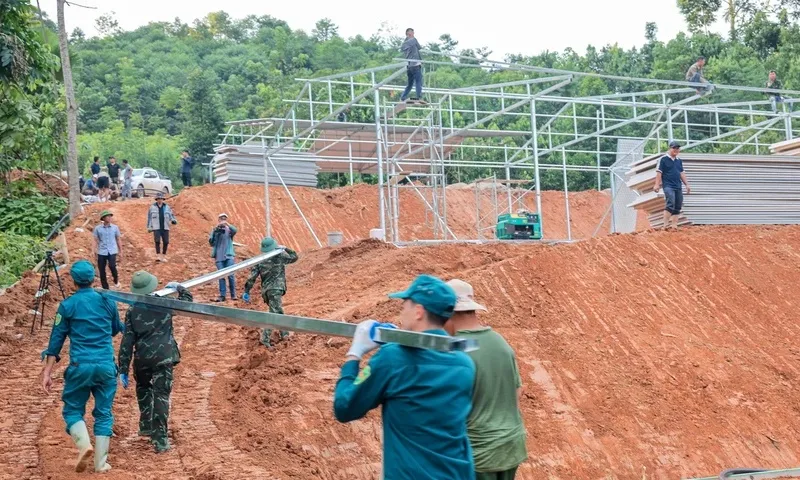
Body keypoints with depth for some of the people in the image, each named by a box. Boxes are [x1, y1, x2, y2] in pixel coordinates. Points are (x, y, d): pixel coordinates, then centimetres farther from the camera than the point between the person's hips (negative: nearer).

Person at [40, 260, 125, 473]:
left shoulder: (68, 305, -1)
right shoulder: (107, 301, 5)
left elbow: (56, 340, 0)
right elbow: (117, 329, 21)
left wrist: (47, 371, 2)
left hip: (80, 366, -2)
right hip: (106, 366, 2)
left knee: (72, 409, 13)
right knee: (104, 413, 10)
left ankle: (84, 444, -12)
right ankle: (101, 462, 7)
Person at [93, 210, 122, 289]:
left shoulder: (115, 227, 5)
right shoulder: (98, 228, 2)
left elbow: (118, 240, 12)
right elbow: (96, 241, 5)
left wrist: (120, 252, 12)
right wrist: (95, 253, -4)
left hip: (112, 251, -1)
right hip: (101, 252, 1)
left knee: (112, 266, -24)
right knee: (102, 271, 2)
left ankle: (116, 280, 4)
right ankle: (105, 289, 16)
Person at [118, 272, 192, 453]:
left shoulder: (132, 311, 1)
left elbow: (127, 341, -1)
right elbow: (187, 299, 18)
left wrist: (123, 369, 2)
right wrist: (178, 287, 37)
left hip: (142, 358, 1)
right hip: (164, 357, -1)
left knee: (143, 388, 28)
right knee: (161, 394, -2)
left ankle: (146, 426, 33)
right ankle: (160, 438, -10)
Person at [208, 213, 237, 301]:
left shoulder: (229, 230, 8)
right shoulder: (215, 230, 12)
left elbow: (234, 231, -14)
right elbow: (211, 243, 5)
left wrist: (227, 224, -28)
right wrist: (215, 233, -8)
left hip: (228, 256, -1)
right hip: (219, 257, 1)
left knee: (231, 275, -6)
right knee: (221, 276, -1)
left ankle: (233, 295, 1)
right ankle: (222, 295, 0)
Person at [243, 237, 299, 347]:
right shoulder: (279, 256, -3)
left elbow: (252, 277, 3)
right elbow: (294, 257, 12)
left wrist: (246, 291, 5)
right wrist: (285, 249, 24)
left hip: (265, 291, 7)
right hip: (276, 289, -7)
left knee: (278, 311, 24)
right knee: (274, 313, -12)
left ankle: (284, 333, 35)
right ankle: (265, 338, -22)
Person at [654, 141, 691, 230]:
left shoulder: (679, 161, 17)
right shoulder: (663, 159, -2)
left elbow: (682, 173, 22)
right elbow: (659, 172, -5)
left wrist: (687, 185, 17)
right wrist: (657, 185, -12)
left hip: (678, 187, 7)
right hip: (668, 186, -7)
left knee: (678, 206, 3)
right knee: (670, 204, -22)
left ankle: (674, 225, 7)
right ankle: (666, 224, -22)